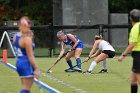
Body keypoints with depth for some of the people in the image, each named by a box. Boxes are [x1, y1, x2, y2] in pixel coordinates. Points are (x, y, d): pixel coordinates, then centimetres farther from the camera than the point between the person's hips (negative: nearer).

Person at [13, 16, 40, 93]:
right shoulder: (27, 39, -18)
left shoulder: (15, 36, 6)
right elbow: (30, 56, -19)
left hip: (19, 62, 9)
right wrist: (36, 69, -18)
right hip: (27, 64, -9)